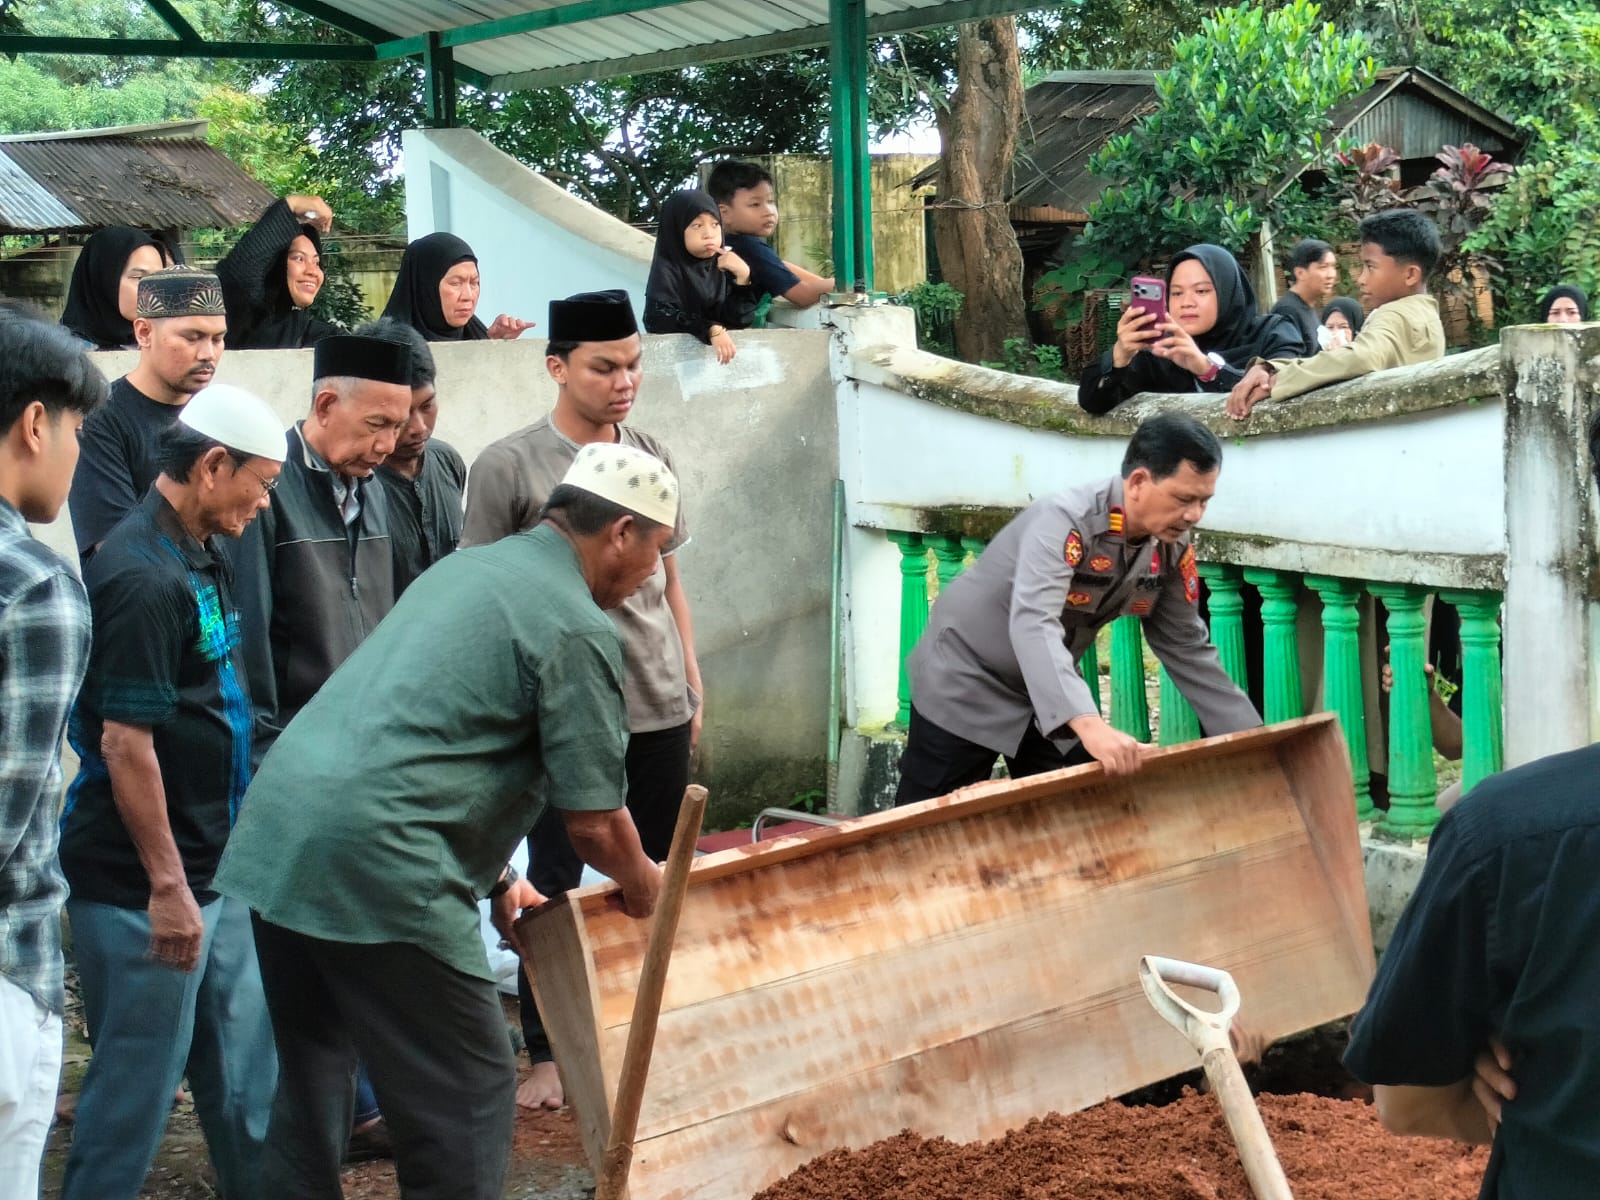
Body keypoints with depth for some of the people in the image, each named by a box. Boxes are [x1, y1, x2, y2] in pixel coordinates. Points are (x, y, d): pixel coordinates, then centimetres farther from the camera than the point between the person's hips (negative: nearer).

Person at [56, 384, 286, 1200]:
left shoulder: (199, 558, 10)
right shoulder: (142, 579, -21)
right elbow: (125, 743, -23)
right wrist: (166, 886, -21)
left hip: (213, 870, 9)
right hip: (144, 887, -9)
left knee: (245, 1068, 17)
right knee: (138, 1080, 1)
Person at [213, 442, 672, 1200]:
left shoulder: (468, 568, 21)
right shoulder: (577, 629, -5)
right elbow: (593, 824, -4)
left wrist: (497, 877, 33)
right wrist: (641, 884, 16)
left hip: (273, 835, 9)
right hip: (374, 861, -9)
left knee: (312, 1078, 20)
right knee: (468, 1093, 1)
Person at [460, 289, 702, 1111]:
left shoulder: (651, 456, 9)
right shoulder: (509, 468, -7)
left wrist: (693, 689, 15)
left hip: (660, 709, 5)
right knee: (553, 886, 4)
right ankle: (547, 1056, 14)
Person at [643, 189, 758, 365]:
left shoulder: (724, 266, 7)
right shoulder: (667, 270, -4)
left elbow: (740, 319, 0)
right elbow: (660, 318, -16)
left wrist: (743, 277, -12)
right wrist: (710, 330, -26)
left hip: (725, 349, 4)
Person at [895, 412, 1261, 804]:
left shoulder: (1173, 550, -10)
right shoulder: (1065, 522, -32)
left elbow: (1186, 648, 2)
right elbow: (1033, 624, -46)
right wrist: (1089, 724, -60)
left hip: (1048, 693, 7)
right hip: (966, 682, -7)